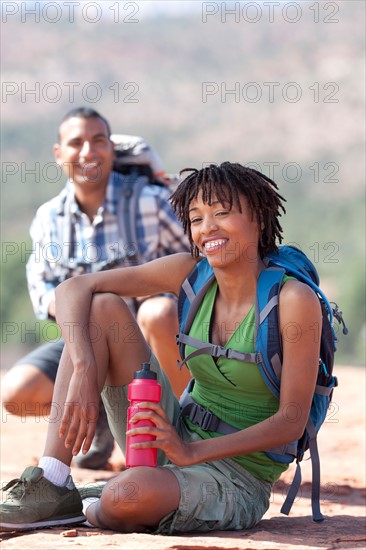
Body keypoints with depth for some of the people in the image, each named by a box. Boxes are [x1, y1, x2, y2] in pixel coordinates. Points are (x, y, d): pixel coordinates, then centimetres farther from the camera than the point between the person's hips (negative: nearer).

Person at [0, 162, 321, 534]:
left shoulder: (294, 298, -16)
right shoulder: (191, 273, -1)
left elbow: (292, 420, -17)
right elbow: (73, 289, -4)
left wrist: (192, 453, -24)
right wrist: (84, 371, -22)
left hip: (237, 480, -6)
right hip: (177, 440, 6)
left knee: (127, 496, -39)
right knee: (101, 306, -9)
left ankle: (93, 510, 1)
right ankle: (52, 483, -13)